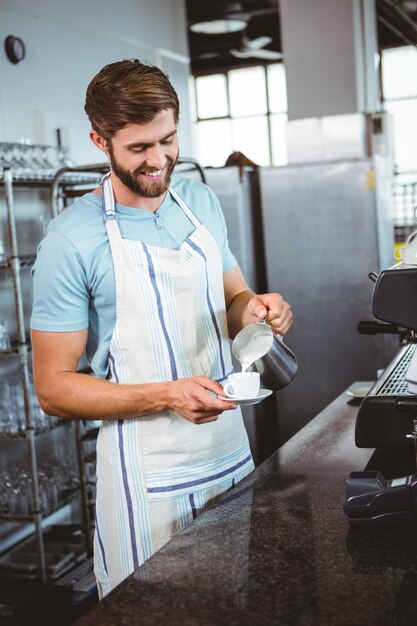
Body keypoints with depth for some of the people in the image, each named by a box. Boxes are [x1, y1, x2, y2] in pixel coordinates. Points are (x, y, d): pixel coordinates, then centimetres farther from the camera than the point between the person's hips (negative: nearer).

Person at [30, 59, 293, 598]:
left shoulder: (200, 201, 4)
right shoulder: (72, 240, -15)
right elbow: (54, 389, -13)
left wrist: (252, 309, -8)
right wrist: (165, 396, -26)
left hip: (231, 450, 6)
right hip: (148, 478, -6)